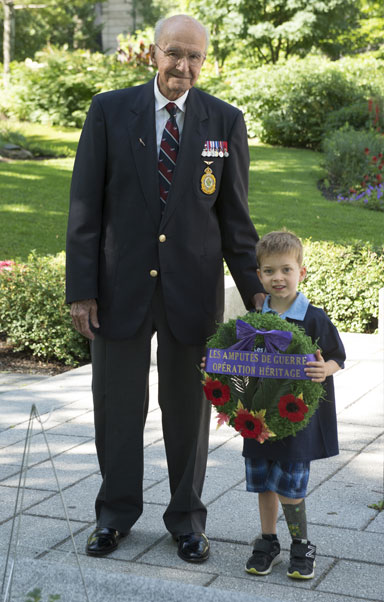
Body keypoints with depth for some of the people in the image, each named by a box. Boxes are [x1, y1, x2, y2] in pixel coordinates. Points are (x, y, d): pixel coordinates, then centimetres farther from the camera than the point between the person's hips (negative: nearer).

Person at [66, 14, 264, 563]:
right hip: (121, 285, 0)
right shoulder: (109, 111, -1)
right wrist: (81, 288, -7)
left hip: (193, 287, 0)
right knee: (117, 404, 9)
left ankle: (187, 517, 28)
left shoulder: (226, 122, 1)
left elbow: (234, 215, 4)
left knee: (188, 405, 11)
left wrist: (254, 289, -1)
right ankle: (116, 513, 28)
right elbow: (85, 205, -2)